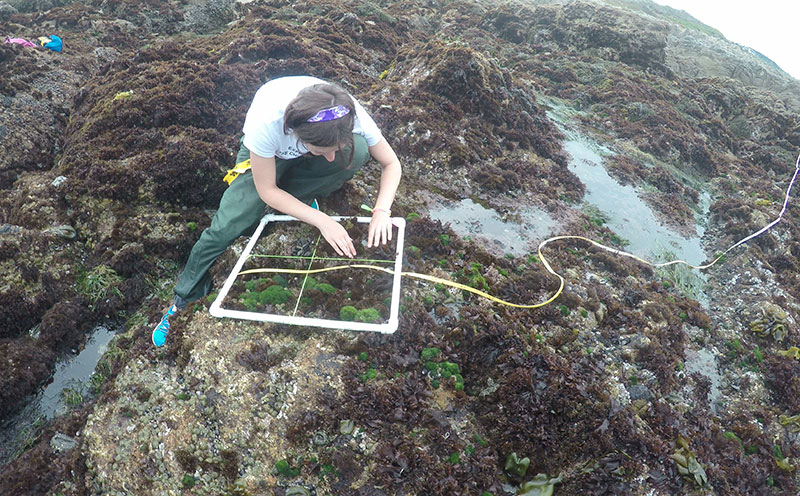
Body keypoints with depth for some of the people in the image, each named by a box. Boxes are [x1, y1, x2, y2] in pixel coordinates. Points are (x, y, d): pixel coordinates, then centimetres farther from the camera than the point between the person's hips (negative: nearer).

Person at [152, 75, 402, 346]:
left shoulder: (350, 114, -36)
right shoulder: (266, 121, -43)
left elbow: (391, 163, -21)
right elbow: (266, 190, -28)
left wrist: (381, 210, -38)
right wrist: (322, 221, -36)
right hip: (266, 155, -2)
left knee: (358, 150, -32)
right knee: (224, 228, -16)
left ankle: (301, 196, -5)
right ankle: (181, 303, 10)